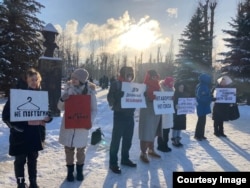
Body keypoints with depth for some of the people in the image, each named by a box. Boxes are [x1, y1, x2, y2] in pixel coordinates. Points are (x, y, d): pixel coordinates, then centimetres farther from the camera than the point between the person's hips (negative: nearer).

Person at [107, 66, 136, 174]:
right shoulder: (116, 84, -3)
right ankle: (113, 163, 7)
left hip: (130, 115, 6)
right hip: (119, 115, -6)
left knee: (128, 139, 14)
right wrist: (120, 95, -28)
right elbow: (110, 98, -11)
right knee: (116, 139, -2)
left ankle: (125, 158, 30)